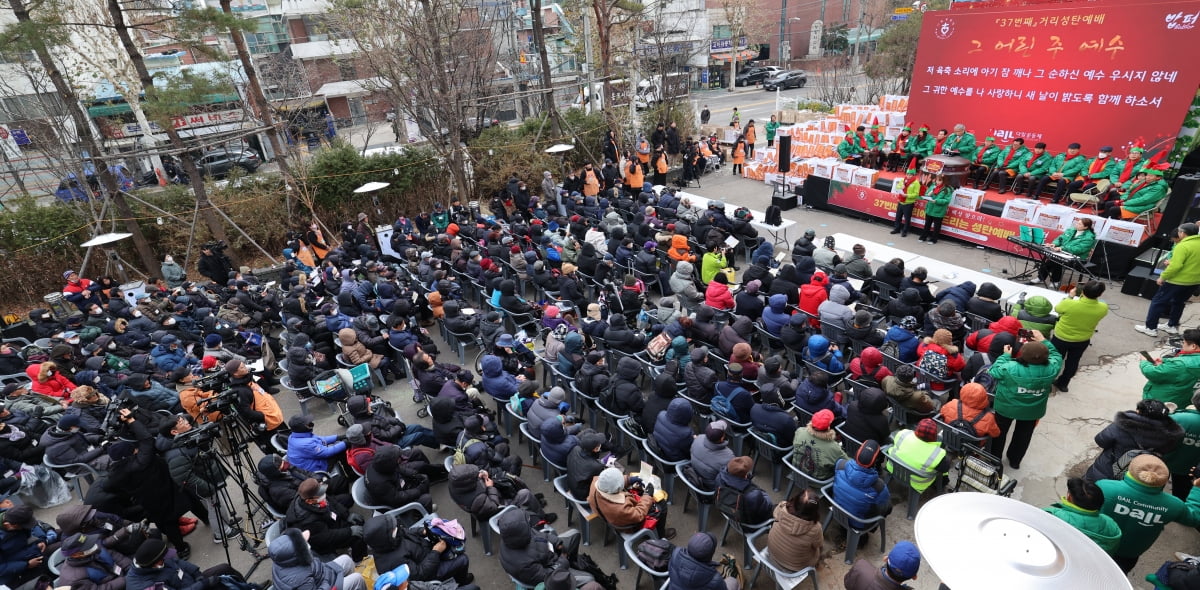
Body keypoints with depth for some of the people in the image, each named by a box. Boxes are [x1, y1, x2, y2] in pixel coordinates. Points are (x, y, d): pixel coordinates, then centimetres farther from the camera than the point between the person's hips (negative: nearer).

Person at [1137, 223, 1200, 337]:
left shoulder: (1183, 246, -21)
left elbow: (1175, 266, -27)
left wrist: (1162, 277, -16)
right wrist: (1172, 262, 15)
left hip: (1178, 281, -8)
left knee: (1158, 302, 3)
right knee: (1179, 303, 23)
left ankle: (1151, 328, 6)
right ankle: (1173, 326, 31)